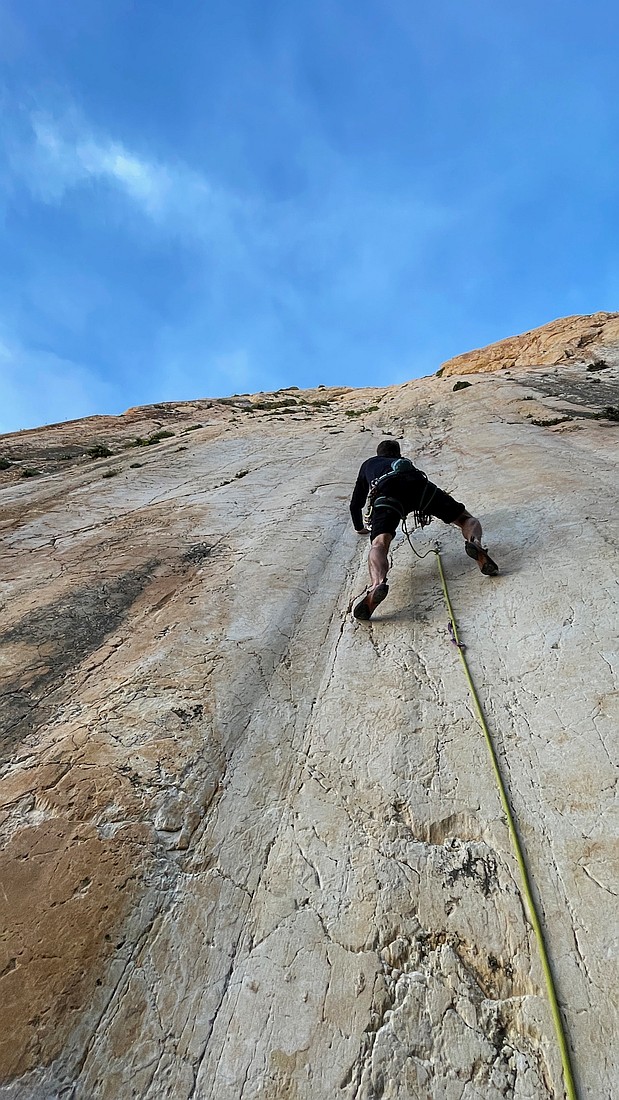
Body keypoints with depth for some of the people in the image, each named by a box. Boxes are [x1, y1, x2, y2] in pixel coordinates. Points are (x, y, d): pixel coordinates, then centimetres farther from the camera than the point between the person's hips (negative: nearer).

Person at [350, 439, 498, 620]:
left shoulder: (369, 464, 44)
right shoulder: (405, 462, 47)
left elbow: (355, 503, 49)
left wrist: (360, 528, 66)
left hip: (386, 491, -2)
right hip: (417, 484, 2)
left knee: (379, 545, -21)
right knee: (466, 519, 14)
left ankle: (377, 583, -55)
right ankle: (474, 542, -23)